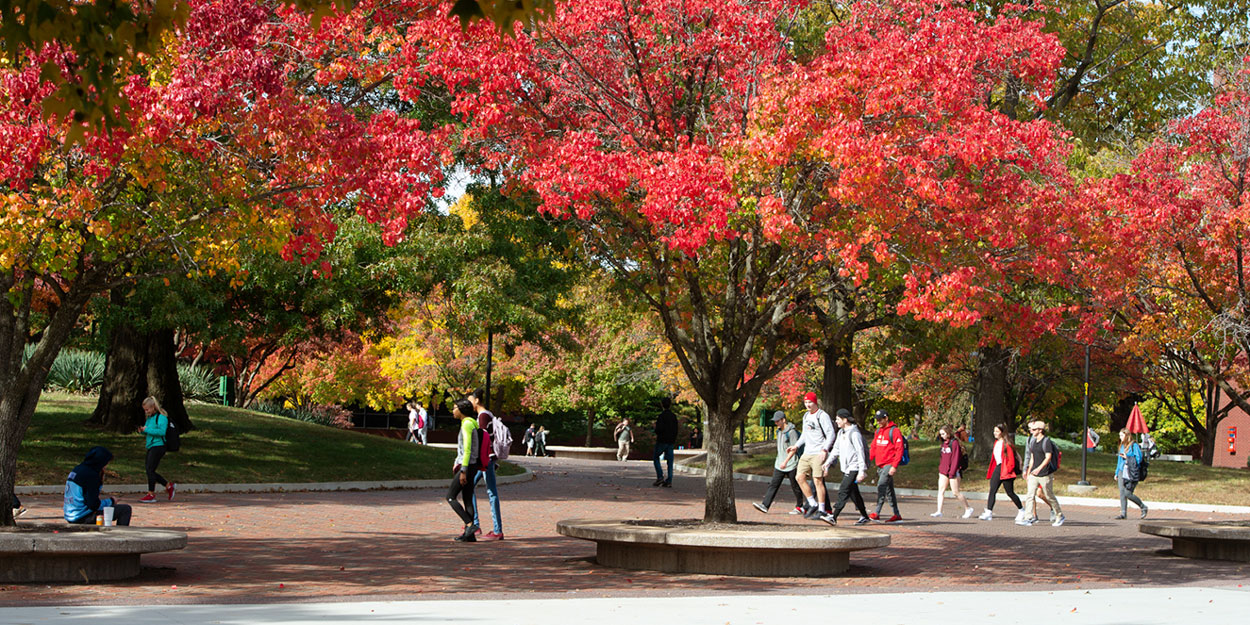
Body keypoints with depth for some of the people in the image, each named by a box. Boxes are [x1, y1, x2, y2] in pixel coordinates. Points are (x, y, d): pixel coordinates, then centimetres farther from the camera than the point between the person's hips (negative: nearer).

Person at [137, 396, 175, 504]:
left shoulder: (161, 417, -12)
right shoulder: (150, 418, 16)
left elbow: (161, 431, -24)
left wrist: (147, 430, -22)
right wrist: (142, 431, 5)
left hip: (158, 446, -10)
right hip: (151, 447, 10)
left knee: (150, 469, -9)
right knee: (149, 470, 10)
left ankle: (151, 494, -2)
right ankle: (168, 485, 22)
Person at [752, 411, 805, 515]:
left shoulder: (792, 432, -15)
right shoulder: (779, 431, 12)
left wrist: (786, 461, -26)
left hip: (791, 465, -7)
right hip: (780, 464, 7)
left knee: (795, 486, 5)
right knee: (773, 484, -3)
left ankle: (799, 507, 20)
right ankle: (765, 505, -11)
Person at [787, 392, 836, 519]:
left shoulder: (822, 416, -8)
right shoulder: (806, 416, 17)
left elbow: (831, 434, -13)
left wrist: (825, 450, -23)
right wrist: (796, 446, 18)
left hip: (818, 454, -8)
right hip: (806, 453, 8)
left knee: (818, 480, -9)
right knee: (800, 477, 0)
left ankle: (821, 510, -3)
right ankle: (813, 504, 11)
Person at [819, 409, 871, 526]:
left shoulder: (854, 433, -14)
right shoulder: (841, 432, 13)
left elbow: (860, 452, -17)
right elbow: (836, 449, 23)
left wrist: (862, 471, -21)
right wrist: (828, 462, 15)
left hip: (854, 468, -9)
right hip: (846, 468, 9)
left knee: (843, 492, -15)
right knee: (854, 494, 13)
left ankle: (833, 517, -20)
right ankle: (864, 516, 23)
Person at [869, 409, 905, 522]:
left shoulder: (894, 431, -9)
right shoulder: (878, 431, 16)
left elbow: (899, 449, -14)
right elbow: (873, 448, 20)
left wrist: (894, 466, -19)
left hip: (889, 465, -8)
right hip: (880, 466, 8)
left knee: (881, 486, -18)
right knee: (889, 490, 11)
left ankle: (877, 513, -21)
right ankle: (897, 515, 16)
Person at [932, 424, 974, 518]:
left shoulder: (954, 443, -12)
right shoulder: (943, 443, 12)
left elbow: (956, 459, -15)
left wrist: (952, 472, -18)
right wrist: (940, 469, 15)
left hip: (953, 471, -7)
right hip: (943, 471, 7)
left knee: (955, 492, -1)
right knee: (941, 490, -3)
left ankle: (968, 508, 16)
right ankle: (939, 511, -5)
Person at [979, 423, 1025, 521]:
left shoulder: (1006, 443, -11)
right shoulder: (996, 442, 16)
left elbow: (1011, 458, -13)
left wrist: (1009, 469, -15)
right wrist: (991, 470, 17)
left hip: (1005, 471, -8)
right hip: (997, 468, 8)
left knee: (1010, 492, 1)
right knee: (992, 490, -4)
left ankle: (1021, 510, 21)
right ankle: (988, 513, -10)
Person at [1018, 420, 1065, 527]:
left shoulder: (1046, 441, -12)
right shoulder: (1033, 441, 13)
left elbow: (1048, 457, -21)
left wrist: (1039, 468, -33)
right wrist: (1028, 472, 18)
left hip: (1045, 474, -7)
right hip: (1034, 473, 7)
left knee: (1049, 496, 3)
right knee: (1030, 495, -5)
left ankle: (1060, 516, 20)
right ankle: (1028, 518, -7)